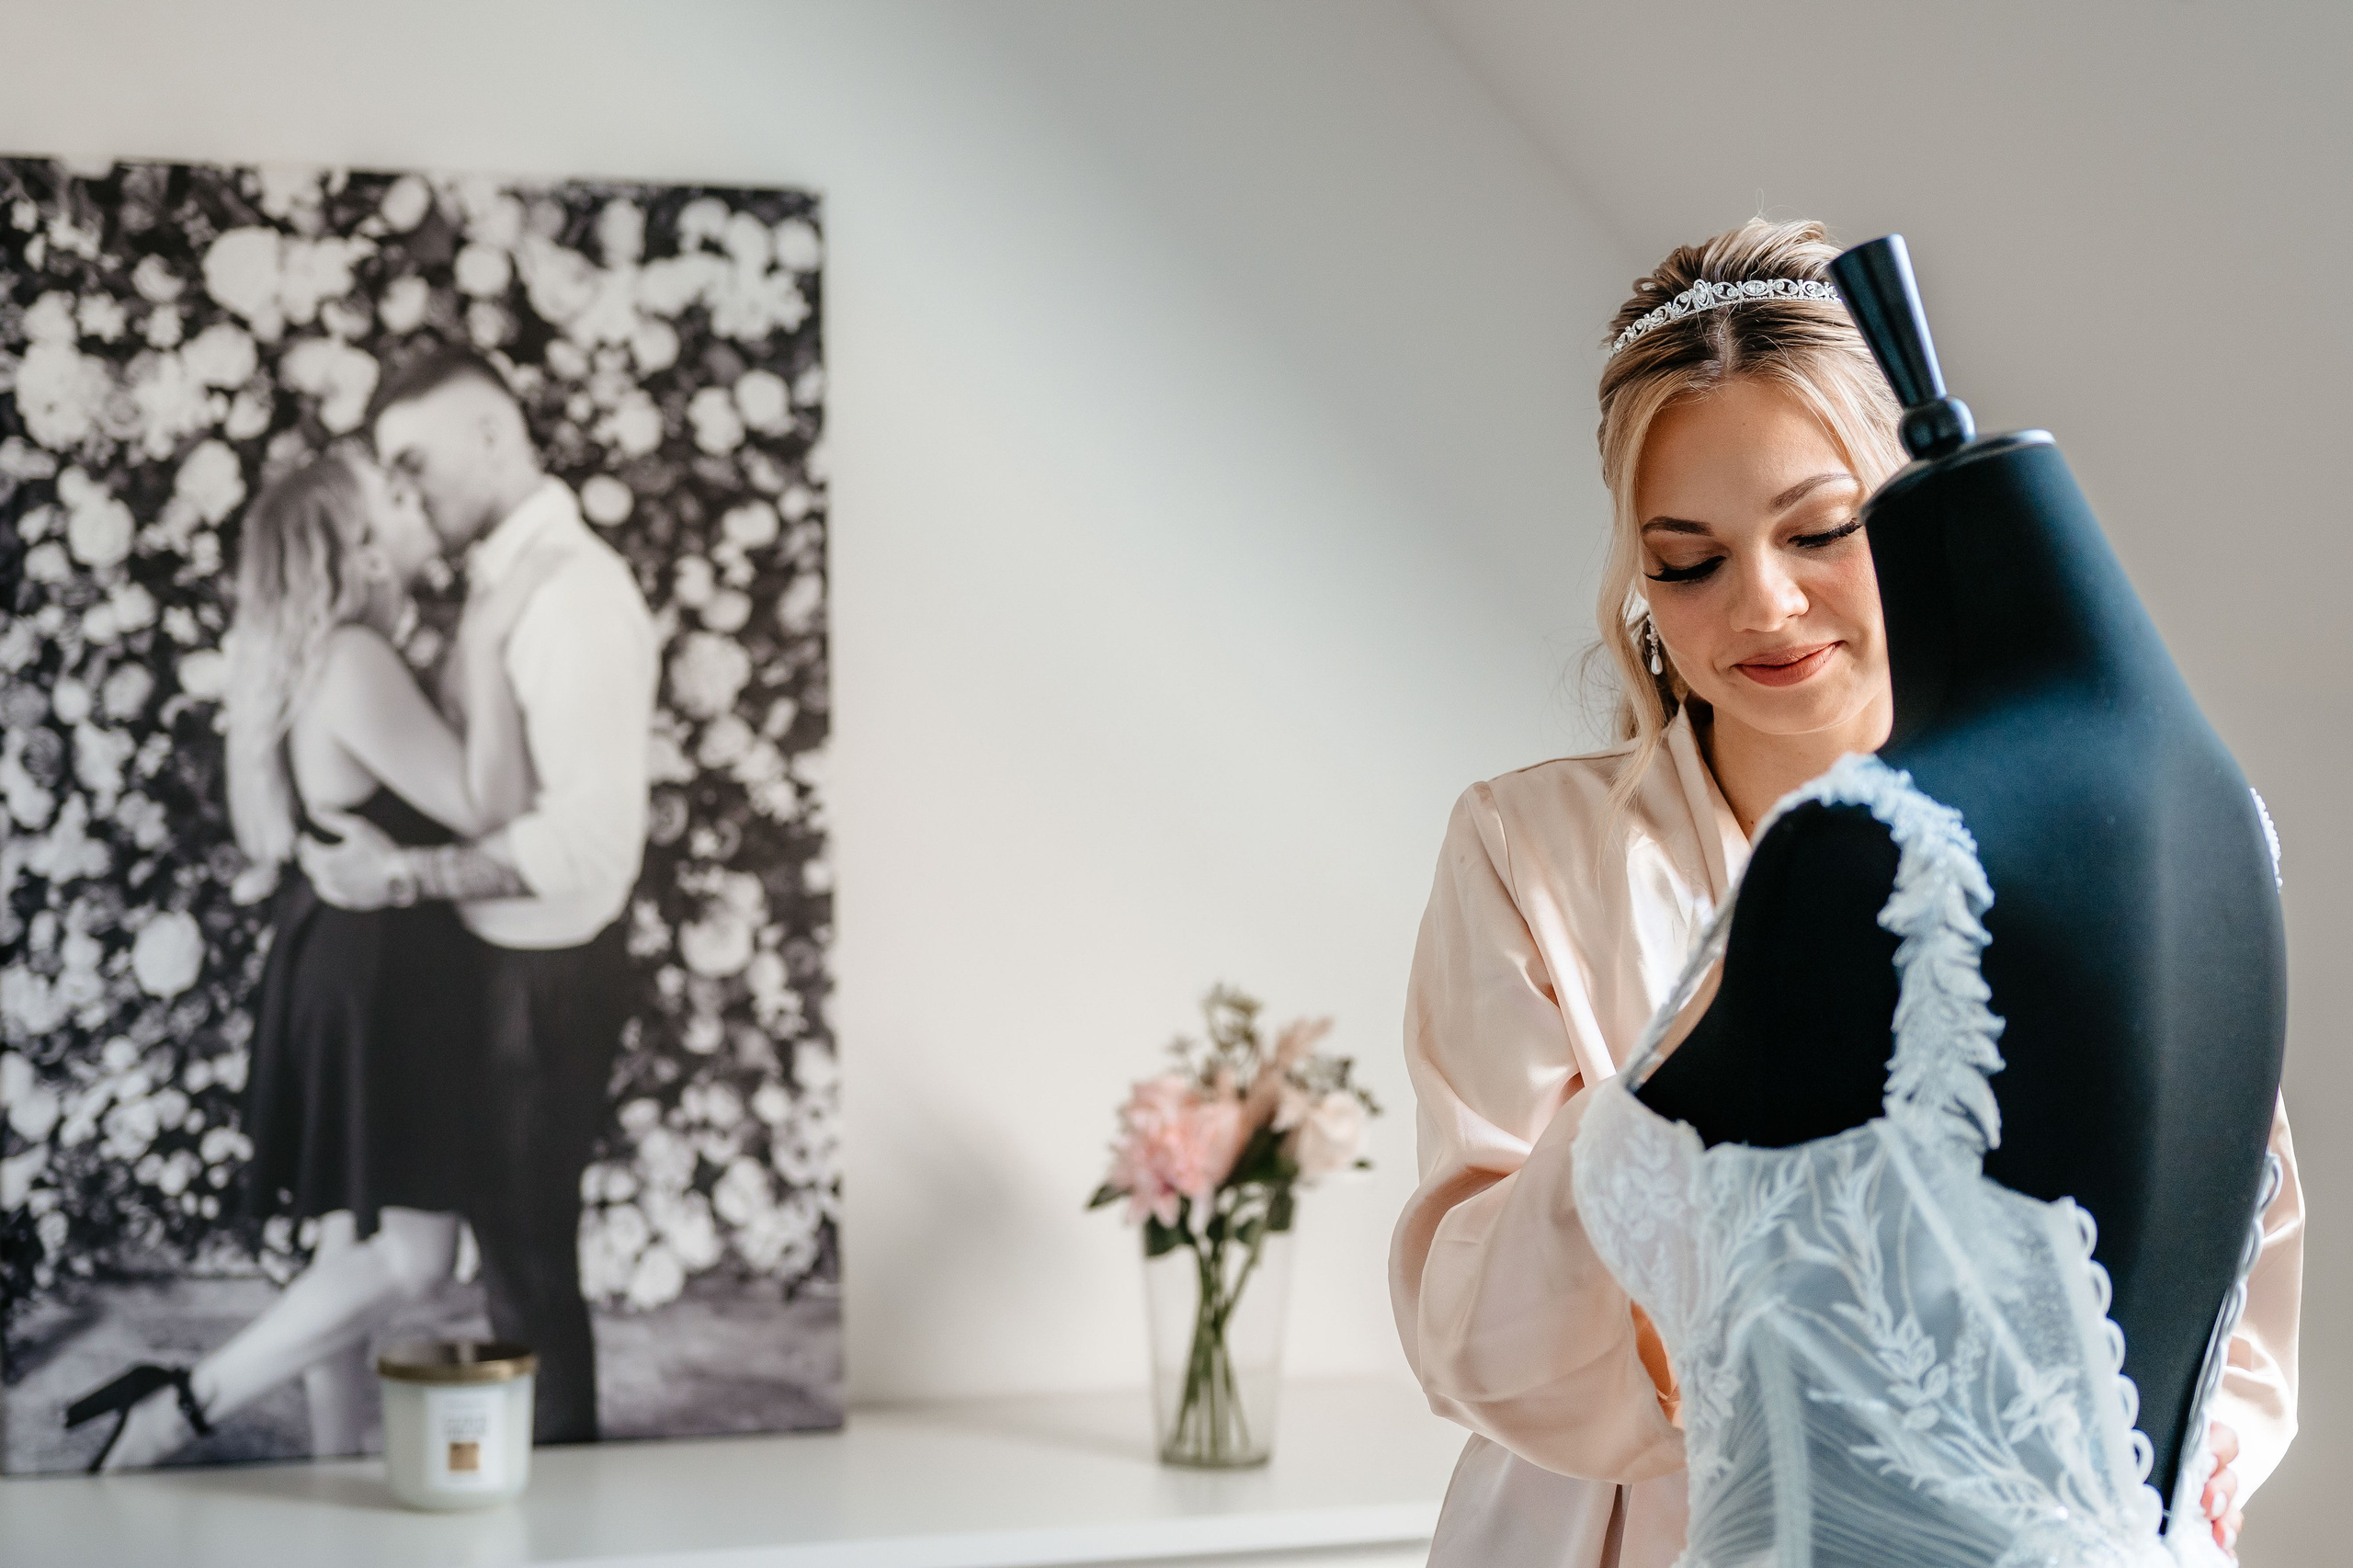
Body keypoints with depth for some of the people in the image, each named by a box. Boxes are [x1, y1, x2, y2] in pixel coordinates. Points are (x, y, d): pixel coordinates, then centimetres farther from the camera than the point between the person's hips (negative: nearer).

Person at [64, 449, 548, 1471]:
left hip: (360, 966, 10)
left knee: (356, 1247, 13)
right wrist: (485, 645, -17)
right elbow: (487, 806, -21)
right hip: (374, 975, -10)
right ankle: (182, 1405, -7)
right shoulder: (353, 662, -19)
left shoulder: (331, 654, 12)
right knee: (411, 1254, -11)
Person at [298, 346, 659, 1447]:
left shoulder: (573, 590, -22)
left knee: (530, 1242, 5)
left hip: (544, 974, -9)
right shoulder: (504, 580, 7)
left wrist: (403, 877, -24)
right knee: (505, 1225, 21)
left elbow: (588, 834, -29)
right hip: (497, 959, 9)